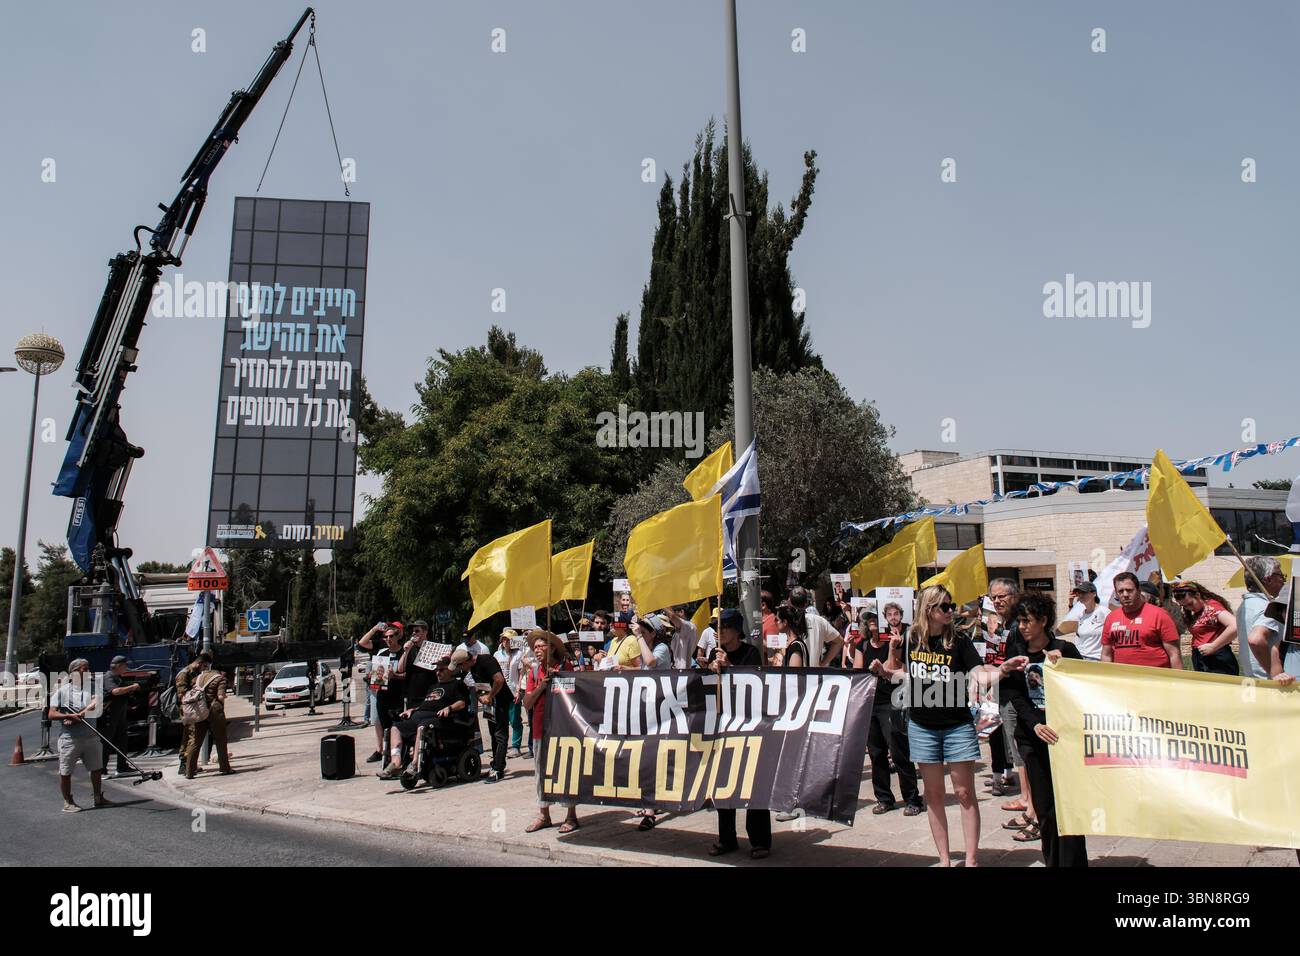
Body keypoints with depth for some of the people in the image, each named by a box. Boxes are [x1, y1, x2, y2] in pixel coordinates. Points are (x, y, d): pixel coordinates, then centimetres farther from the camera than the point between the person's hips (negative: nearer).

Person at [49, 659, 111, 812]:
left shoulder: (92, 687, 5)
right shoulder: (62, 690, -3)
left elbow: (96, 703, -12)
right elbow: (52, 714, -7)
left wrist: (79, 715, -22)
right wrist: (70, 716, -20)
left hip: (91, 736, 4)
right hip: (69, 738, -3)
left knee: (97, 769, 11)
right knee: (65, 772, 4)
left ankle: (98, 798, 25)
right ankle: (68, 802, 19)